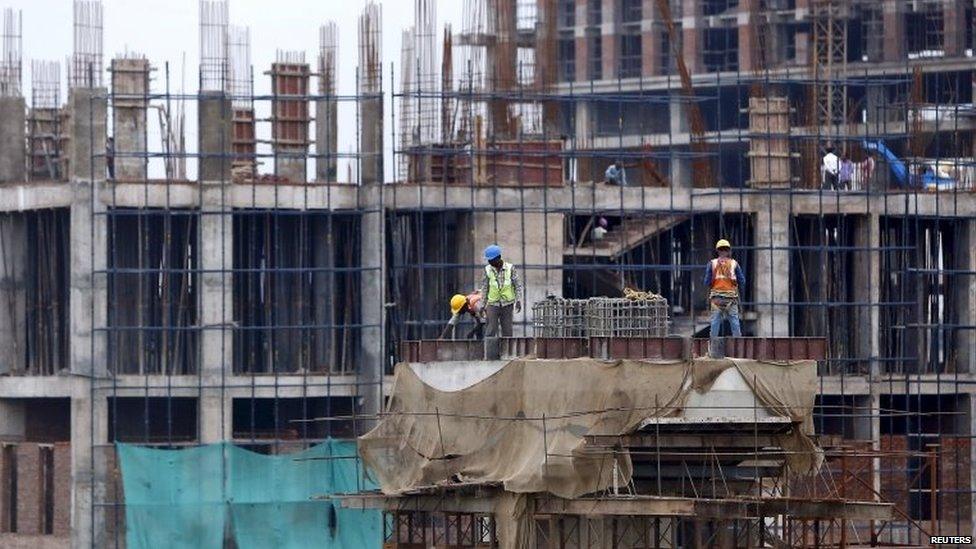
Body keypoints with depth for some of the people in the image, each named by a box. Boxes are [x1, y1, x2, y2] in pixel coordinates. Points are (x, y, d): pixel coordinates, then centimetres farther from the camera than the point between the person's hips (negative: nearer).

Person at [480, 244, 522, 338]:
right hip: (493, 305, 0)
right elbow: (484, 288, 6)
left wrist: (518, 300, -12)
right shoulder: (488, 269, -1)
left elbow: (518, 285, 0)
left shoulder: (510, 268, -4)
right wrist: (483, 305, 6)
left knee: (507, 331, 3)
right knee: (490, 331, -8)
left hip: (507, 305, 0)